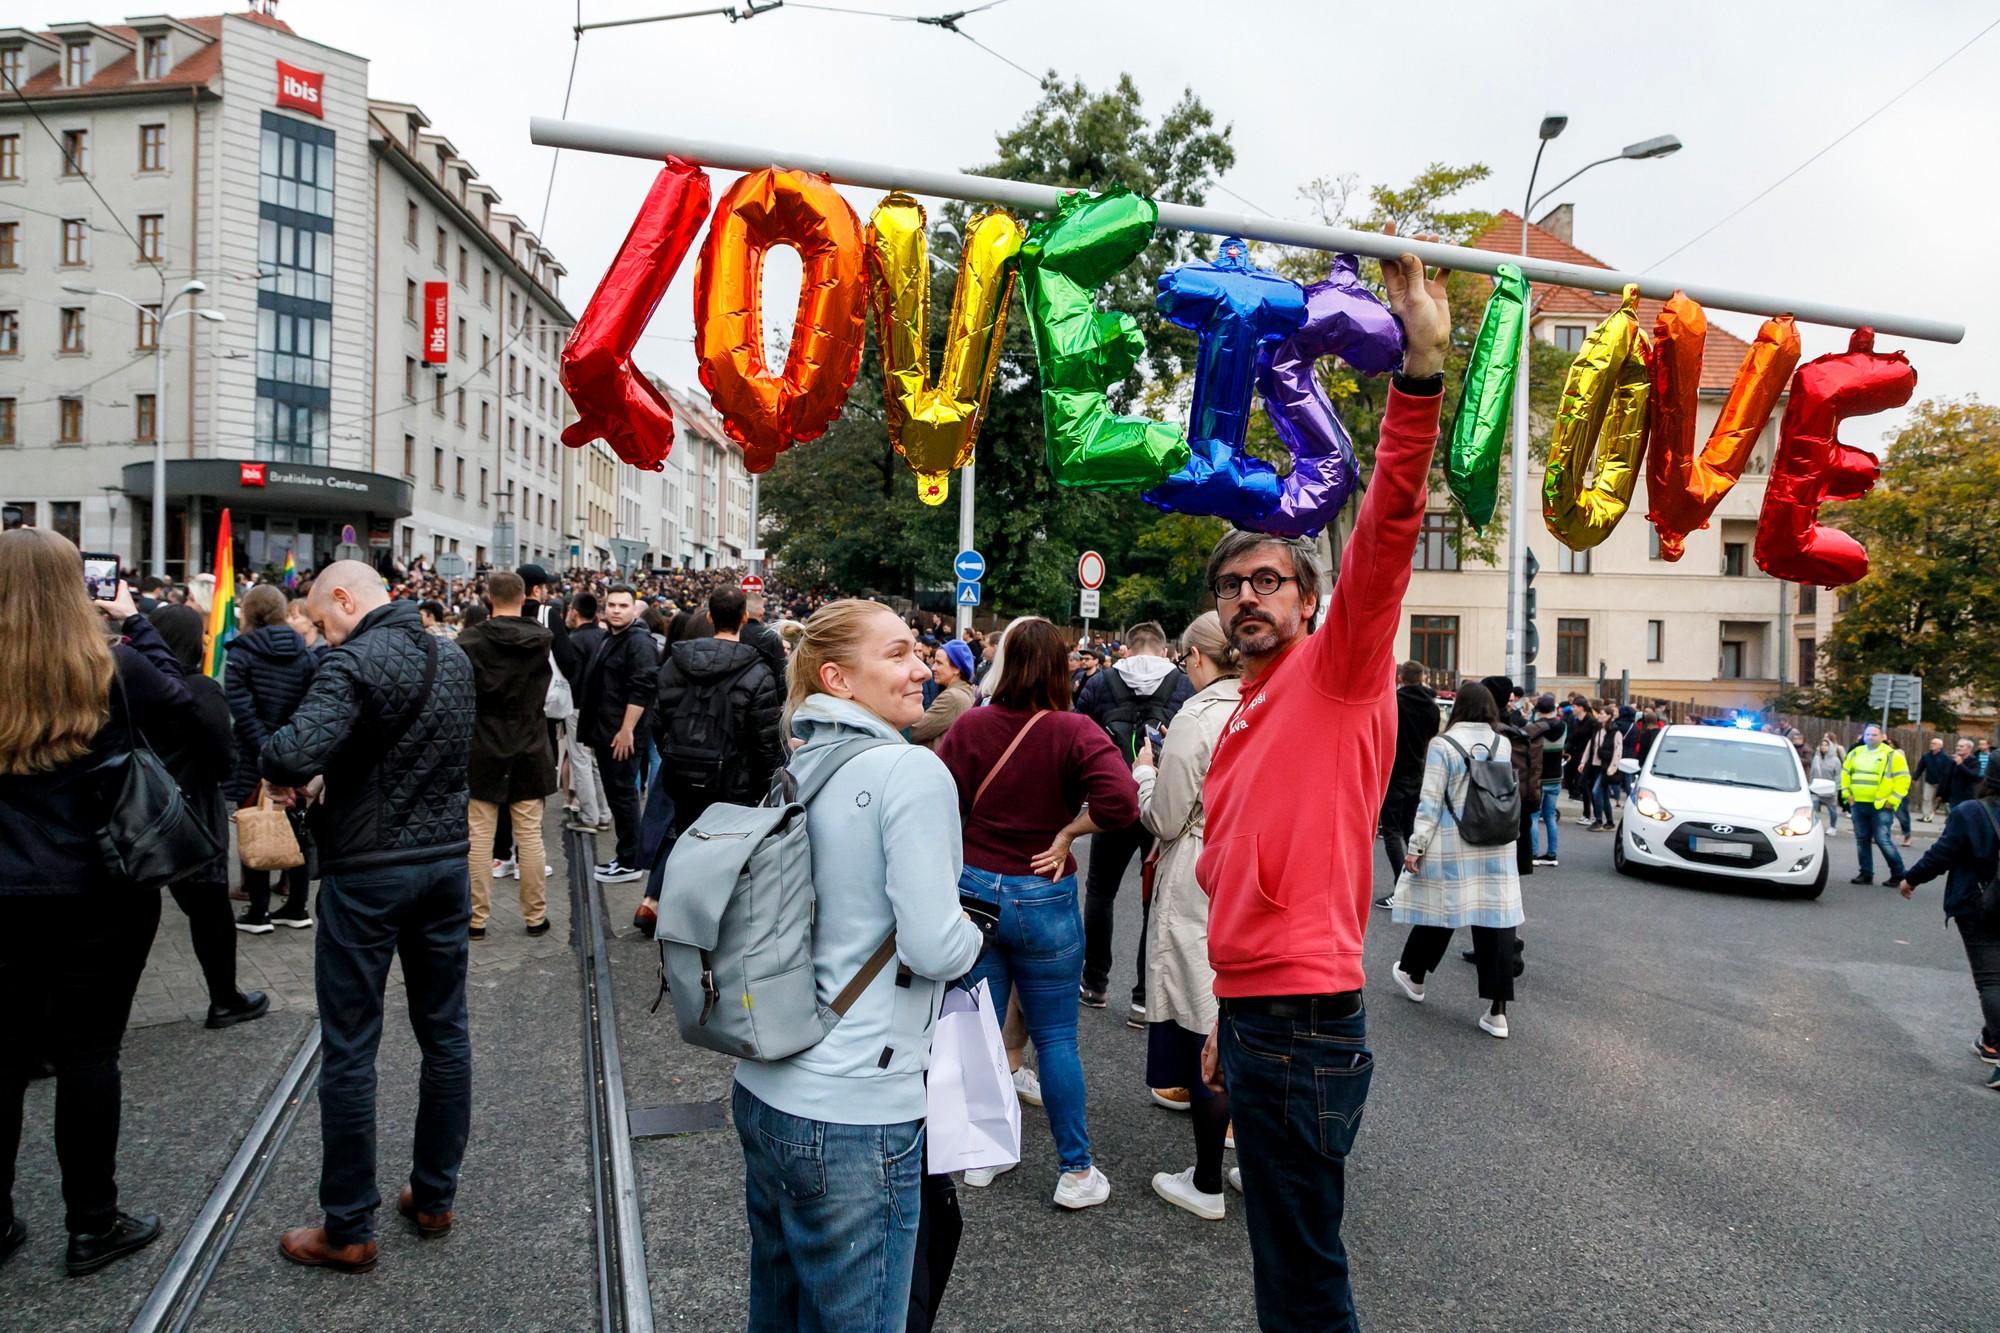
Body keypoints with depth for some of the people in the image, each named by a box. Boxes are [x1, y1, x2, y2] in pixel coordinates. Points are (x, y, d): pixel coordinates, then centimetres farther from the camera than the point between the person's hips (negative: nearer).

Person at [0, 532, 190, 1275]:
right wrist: (134, 621, 14)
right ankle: (92, 1225, 16)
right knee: (87, 1050, 6)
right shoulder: (109, 667, -12)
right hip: (101, 891, -3)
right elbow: (178, 694, 6)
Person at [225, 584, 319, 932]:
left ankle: (257, 912, 11)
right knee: (296, 829, 12)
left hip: (254, 759, -3)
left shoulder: (242, 653, -6)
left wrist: (264, 749, -17)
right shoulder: (305, 655, 3)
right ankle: (297, 907, 19)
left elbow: (241, 708, -16)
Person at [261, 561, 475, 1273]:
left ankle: (348, 1230, 17)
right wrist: (333, 774, 10)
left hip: (366, 873, -7)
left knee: (349, 1049, 5)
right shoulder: (454, 656, 7)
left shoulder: (355, 662, -17)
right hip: (446, 861, 7)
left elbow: (294, 752, -31)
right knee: (445, 1033, 14)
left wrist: (282, 775, -9)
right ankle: (434, 1197, 27)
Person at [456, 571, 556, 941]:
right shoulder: (545, 640, -4)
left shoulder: (469, 642, -8)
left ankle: (476, 919, 11)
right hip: (530, 754, 2)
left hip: (483, 753, -1)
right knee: (529, 836, 7)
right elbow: (557, 699, 3)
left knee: (479, 837, 5)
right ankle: (536, 916, 15)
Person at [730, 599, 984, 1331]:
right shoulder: (911, 770, -17)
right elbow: (932, 947, -21)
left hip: (762, 1090, 8)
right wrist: (972, 934, 1)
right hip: (853, 1116, -8)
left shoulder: (793, 767, 7)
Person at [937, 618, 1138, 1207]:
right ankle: (1076, 1172, 20)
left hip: (973, 889, 2)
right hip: (1044, 899, -2)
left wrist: (957, 867, 6)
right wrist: (1068, 831, -10)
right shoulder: (1074, 732, -13)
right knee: (1056, 1038, 9)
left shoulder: (969, 726, -6)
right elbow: (1120, 800, -27)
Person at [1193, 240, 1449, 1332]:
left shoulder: (1337, 671, -7)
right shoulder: (1243, 719, 15)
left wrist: (1419, 374, -32)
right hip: (1254, 1015, 8)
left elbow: (1385, 536, -23)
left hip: (1306, 1026, -8)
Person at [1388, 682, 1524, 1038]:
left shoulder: (1443, 745, -9)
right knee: (1496, 917, 2)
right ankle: (1497, 1011, 3)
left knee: (1440, 906, 12)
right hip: (1497, 846, 3)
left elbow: (1430, 802, -11)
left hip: (1452, 847, -3)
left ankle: (1413, 976, 33)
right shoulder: (1503, 744, 4)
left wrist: (1416, 846, -9)